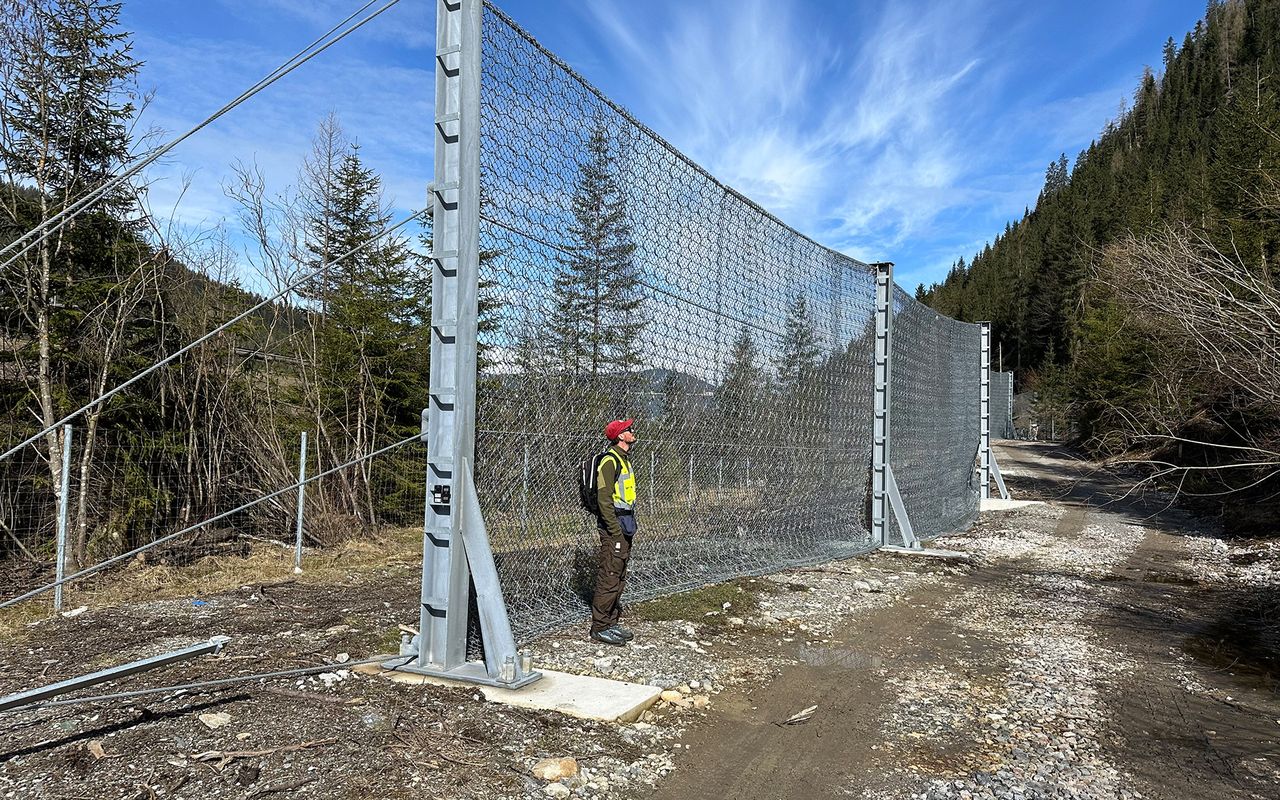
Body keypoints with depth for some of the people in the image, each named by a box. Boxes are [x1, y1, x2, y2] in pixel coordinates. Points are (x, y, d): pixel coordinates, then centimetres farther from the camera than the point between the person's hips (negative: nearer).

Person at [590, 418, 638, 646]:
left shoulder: (624, 459, 17)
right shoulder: (610, 460, -14)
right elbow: (604, 497, -19)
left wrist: (630, 525, 18)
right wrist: (615, 529, -21)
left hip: (625, 526, 10)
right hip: (614, 526, -10)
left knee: (619, 578, 14)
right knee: (609, 578, -6)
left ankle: (611, 622, 23)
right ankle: (600, 627, 1)